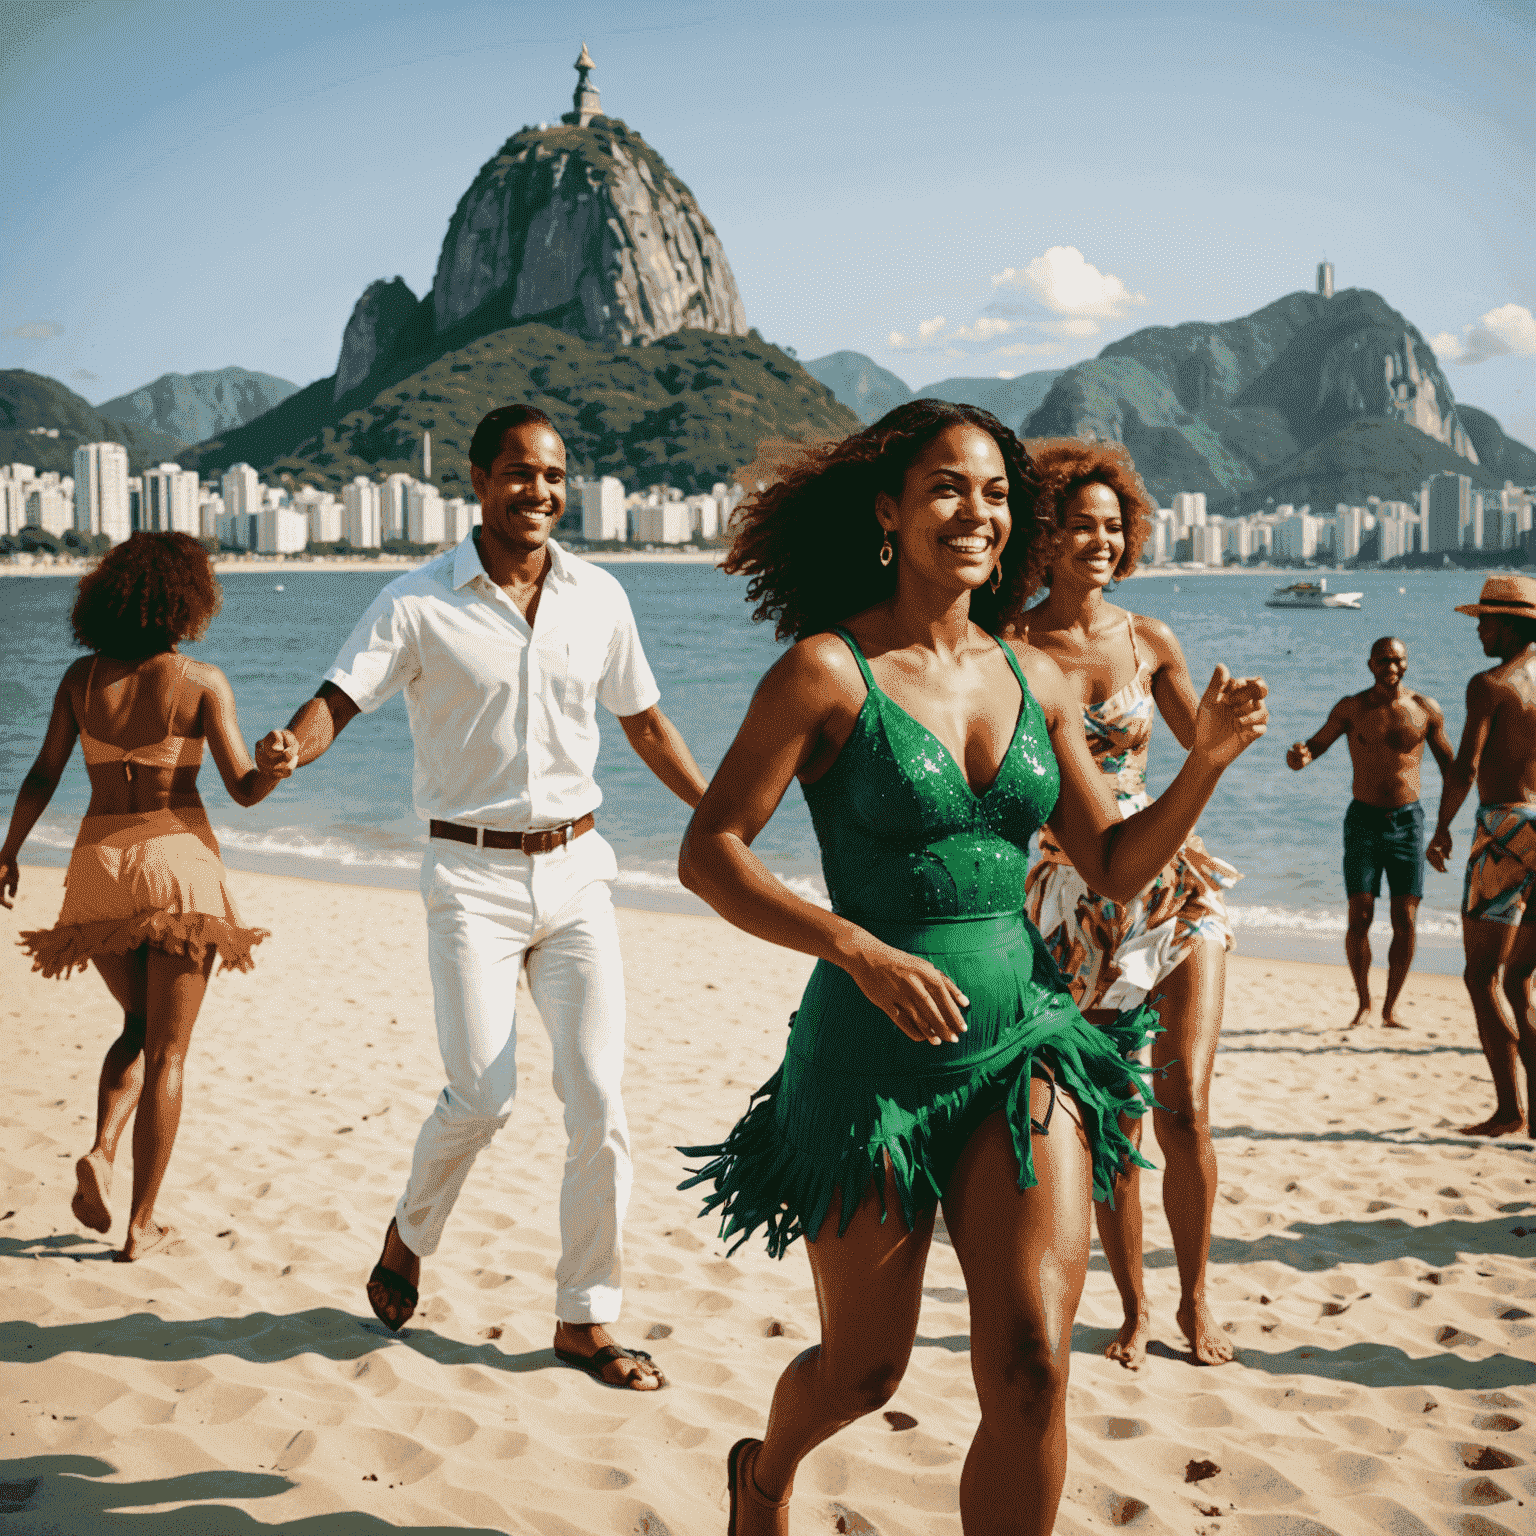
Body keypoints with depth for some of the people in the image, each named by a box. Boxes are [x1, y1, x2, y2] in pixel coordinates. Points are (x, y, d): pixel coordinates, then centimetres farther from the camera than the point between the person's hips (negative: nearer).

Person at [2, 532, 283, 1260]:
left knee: (139, 1028, 25)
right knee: (166, 1051, 6)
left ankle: (101, 1152, 1)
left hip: (100, 860, 3)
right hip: (177, 858, -3)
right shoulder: (202, 681, -7)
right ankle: (142, 1225, 8)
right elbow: (246, 789, -8)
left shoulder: (82, 677, 3)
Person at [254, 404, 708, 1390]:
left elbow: (646, 724, 17)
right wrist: (289, 746, -34)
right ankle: (409, 1239, 20)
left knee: (600, 1097, -2)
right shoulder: (420, 605, -5)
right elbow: (338, 700, -12)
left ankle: (586, 1319, 13)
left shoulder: (599, 598, 6)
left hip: (576, 870, 3)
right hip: (474, 874, -3)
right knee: (483, 1094, -13)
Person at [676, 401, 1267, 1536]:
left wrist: (1207, 761, -5)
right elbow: (708, 854, -11)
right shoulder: (830, 670, -9)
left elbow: (1117, 866, 11)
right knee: (865, 1370, 14)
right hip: (872, 1051, -3)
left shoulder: (1034, 679, 6)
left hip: (1020, 1044, 4)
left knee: (1033, 1370, -8)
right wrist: (860, 949, -22)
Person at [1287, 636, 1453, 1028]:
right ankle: (1363, 1002, 11)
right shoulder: (1351, 708, -1)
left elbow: (1447, 762, 11)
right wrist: (1299, 757, -24)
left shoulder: (1426, 709, 1)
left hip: (1408, 820, 1)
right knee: (1359, 916, -7)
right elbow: (1316, 744, 1)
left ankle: (1390, 1008, 9)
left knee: (1405, 919, -4)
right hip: (1364, 820, -1)